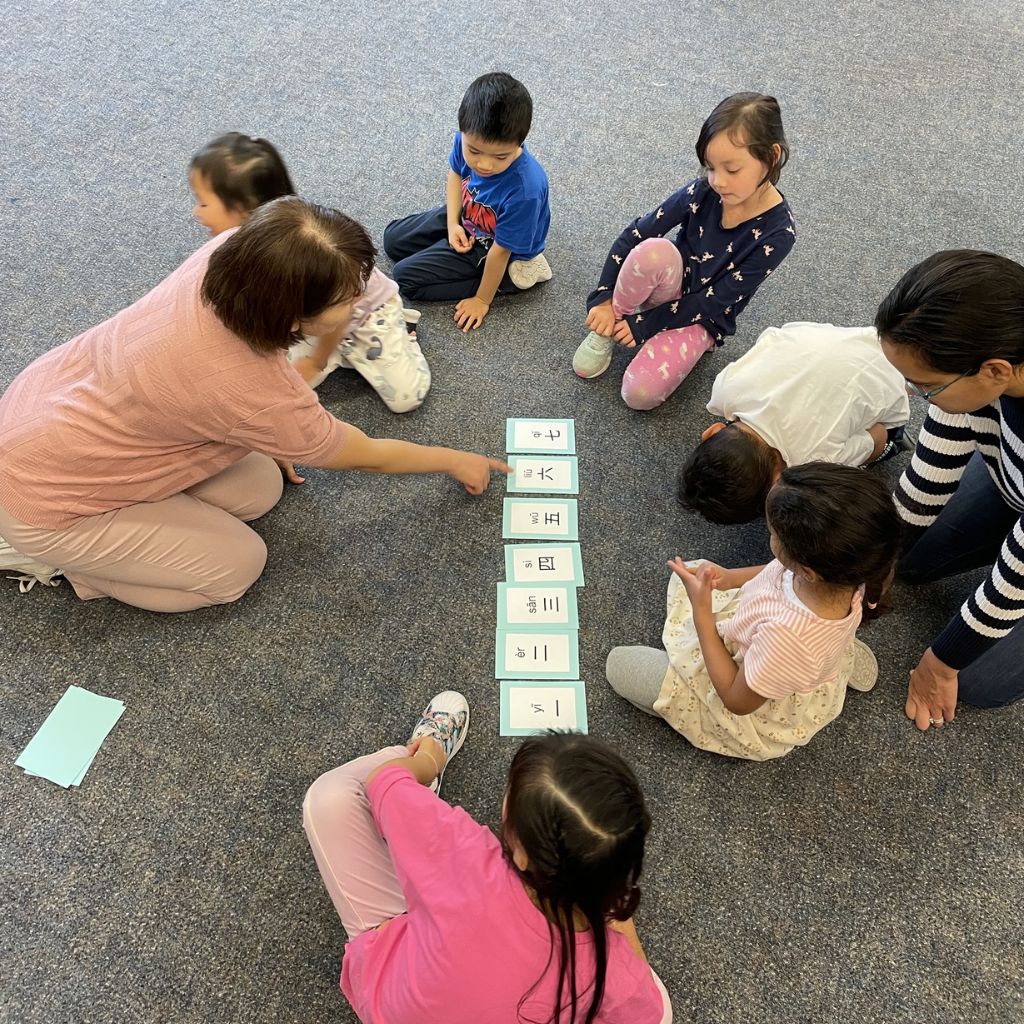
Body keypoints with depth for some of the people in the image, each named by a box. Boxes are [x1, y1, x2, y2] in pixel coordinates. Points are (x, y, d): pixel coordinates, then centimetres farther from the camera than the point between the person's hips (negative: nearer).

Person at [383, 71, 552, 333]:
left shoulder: (524, 190, -42)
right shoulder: (467, 140, -26)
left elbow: (500, 250, -28)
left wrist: (482, 300, -16)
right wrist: (452, 224, -10)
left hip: (488, 246, -7)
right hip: (466, 217, 7)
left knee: (407, 277, -8)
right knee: (393, 240, 17)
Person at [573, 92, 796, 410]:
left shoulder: (777, 233, -22)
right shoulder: (703, 191, -15)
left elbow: (717, 300, -20)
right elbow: (635, 235, -10)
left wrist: (644, 325, -21)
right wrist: (604, 299, -17)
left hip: (702, 320, -2)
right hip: (669, 289, 2)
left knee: (640, 394, -27)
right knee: (653, 250, -36)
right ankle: (609, 328, -12)